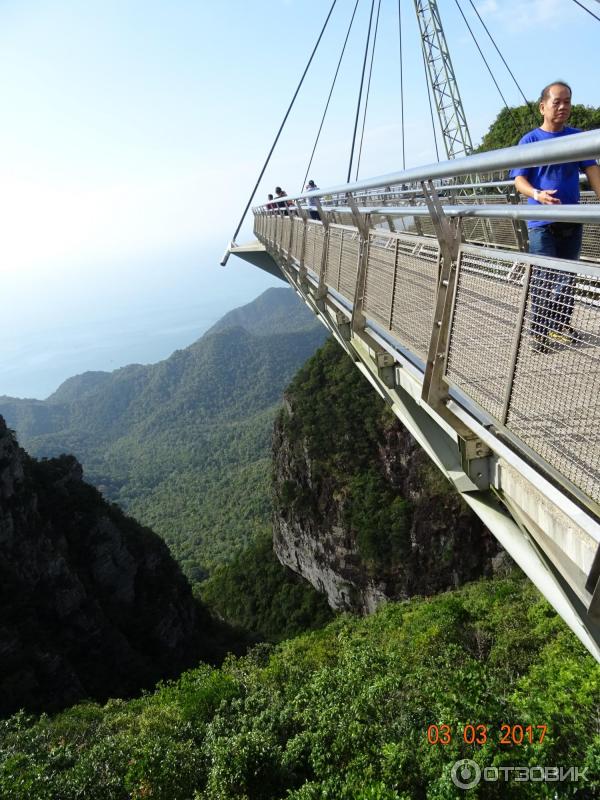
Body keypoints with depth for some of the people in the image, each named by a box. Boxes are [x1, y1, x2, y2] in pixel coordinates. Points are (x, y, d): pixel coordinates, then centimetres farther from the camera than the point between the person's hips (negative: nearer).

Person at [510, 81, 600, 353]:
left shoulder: (578, 136, 10)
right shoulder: (530, 140, 0)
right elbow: (519, 180, -7)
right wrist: (537, 194, -28)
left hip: (571, 220, 4)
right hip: (542, 221, -4)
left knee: (566, 277, 11)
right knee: (543, 278, -6)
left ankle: (561, 326, 24)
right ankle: (539, 331, 2)